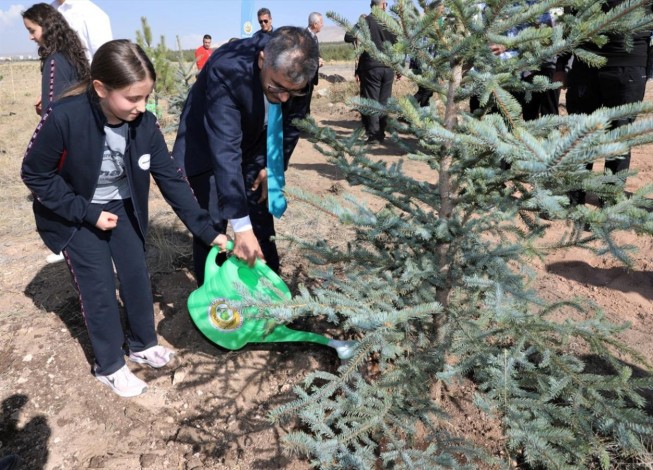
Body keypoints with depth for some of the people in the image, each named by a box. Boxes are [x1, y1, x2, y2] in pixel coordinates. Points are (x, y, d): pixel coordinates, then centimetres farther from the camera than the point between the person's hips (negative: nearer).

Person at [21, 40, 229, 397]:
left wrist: (206, 230, -19)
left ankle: (142, 344, 32)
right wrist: (88, 212, -22)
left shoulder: (144, 123, -20)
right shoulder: (63, 119, -32)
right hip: (74, 215, -4)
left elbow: (170, 178, -16)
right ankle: (109, 366, 20)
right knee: (99, 287, 0)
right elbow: (34, 174, -19)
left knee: (137, 276, 8)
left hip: (121, 207, 4)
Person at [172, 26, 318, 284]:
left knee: (261, 218, 8)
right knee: (212, 224, -9)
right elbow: (225, 150, -41)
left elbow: (291, 123, -3)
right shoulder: (227, 70, -37)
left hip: (254, 145, 4)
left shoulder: (296, 69, -22)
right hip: (209, 145, -4)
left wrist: (273, 166, -8)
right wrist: (241, 227, -44)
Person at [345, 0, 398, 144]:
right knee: (384, 102, 9)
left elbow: (348, 37, -10)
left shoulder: (366, 20, -5)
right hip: (388, 68, 3)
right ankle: (381, 133, 12)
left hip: (371, 67, -3)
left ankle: (373, 135, -2)